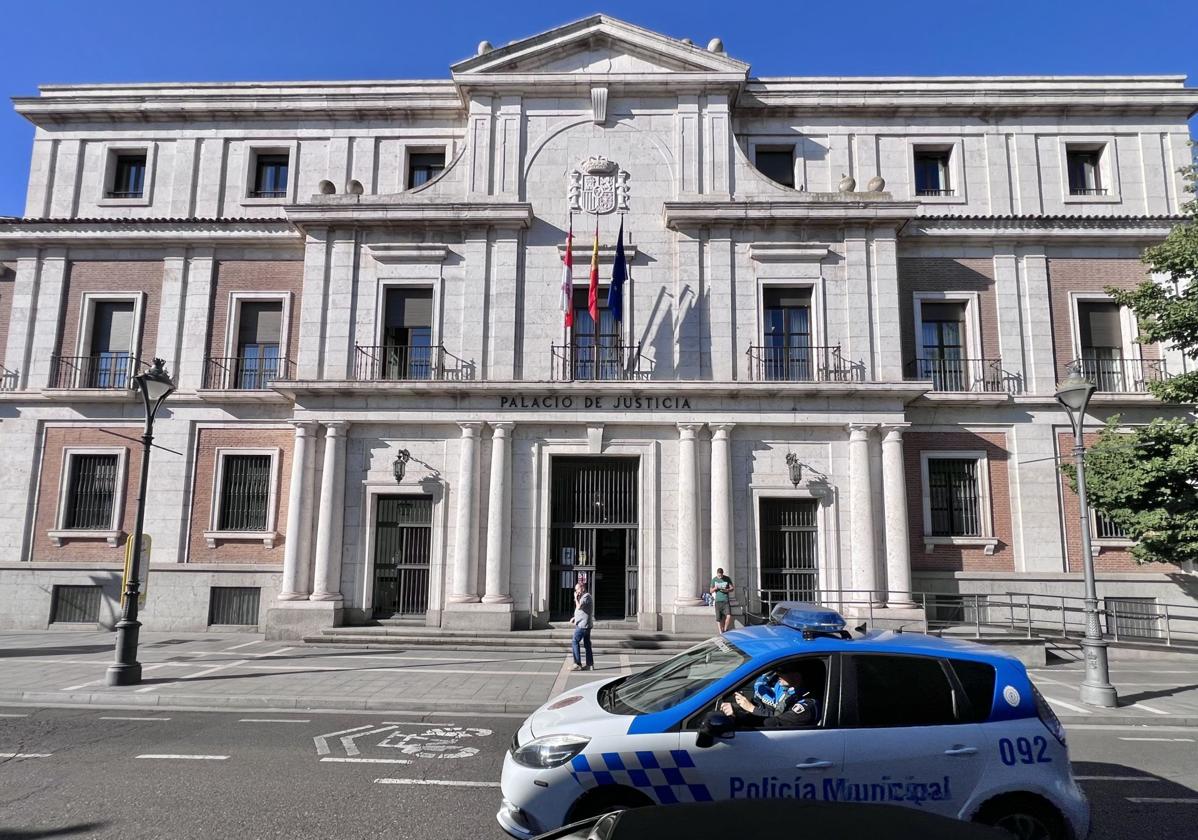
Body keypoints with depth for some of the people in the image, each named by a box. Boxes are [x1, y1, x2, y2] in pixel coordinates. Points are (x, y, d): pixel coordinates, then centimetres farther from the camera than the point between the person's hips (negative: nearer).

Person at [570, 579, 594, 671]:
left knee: (575, 643, -5)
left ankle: (578, 664, -6)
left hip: (582, 625, -10)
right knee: (587, 644, 10)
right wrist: (575, 617, 15)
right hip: (585, 625, 10)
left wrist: (576, 598, -13)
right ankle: (590, 664, 12)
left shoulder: (586, 597, -14)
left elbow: (579, 607, -26)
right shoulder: (584, 596, 18)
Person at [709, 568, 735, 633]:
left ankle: (725, 629, 6)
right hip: (718, 601, 1)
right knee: (719, 618, -2)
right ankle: (721, 632, 9)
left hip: (726, 600, -1)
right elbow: (711, 591, 10)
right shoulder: (714, 579, 6)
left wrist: (727, 590, -13)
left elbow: (732, 588, 8)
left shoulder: (727, 579, 3)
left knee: (729, 616, -15)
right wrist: (715, 588, -12)